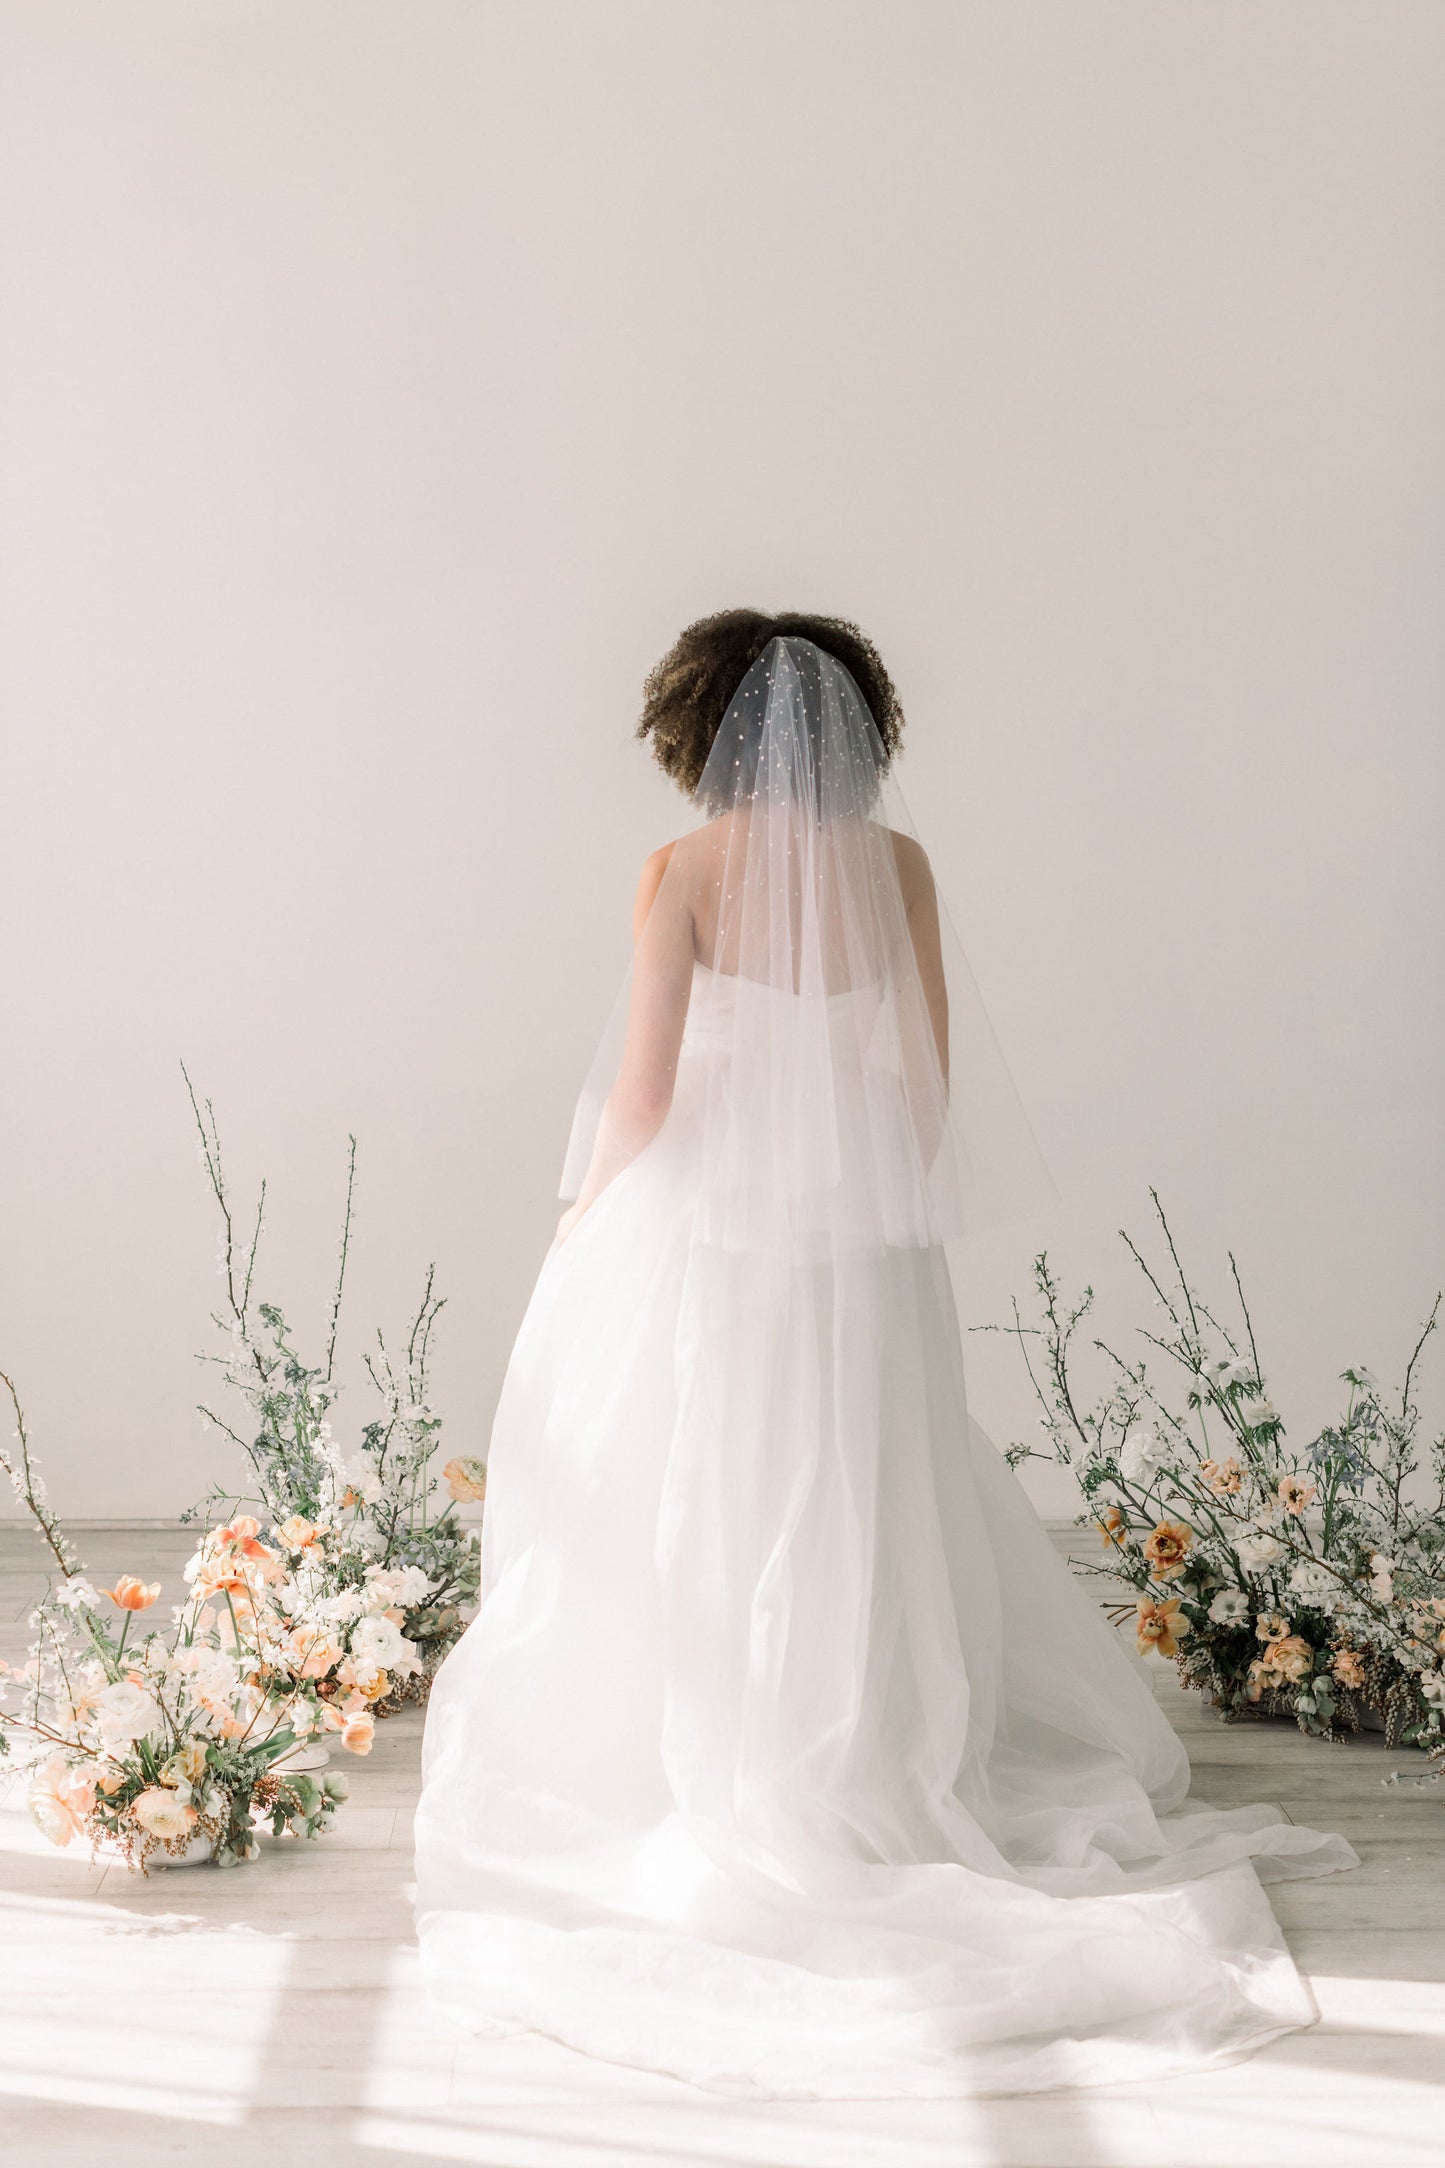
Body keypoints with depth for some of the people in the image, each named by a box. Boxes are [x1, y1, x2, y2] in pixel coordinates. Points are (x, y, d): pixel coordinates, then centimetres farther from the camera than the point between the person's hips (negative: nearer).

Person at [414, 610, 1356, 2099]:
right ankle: (861, 1760, 25)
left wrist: (587, 1207, 4)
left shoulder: (688, 871, -11)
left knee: (691, 1519, 9)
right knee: (855, 1514, 16)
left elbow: (643, 1091, -13)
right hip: (861, 1241, 4)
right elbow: (934, 1077, 2)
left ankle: (689, 1771, 16)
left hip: (711, 1236, -3)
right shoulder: (895, 863, -1)